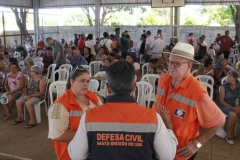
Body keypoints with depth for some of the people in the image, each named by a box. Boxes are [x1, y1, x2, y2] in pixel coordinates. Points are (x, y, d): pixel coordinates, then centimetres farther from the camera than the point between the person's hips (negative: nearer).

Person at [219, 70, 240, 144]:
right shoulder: (224, 87, -12)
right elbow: (222, 101, -10)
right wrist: (232, 108, -19)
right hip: (224, 105, -4)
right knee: (233, 114, -32)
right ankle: (229, 136, -15)